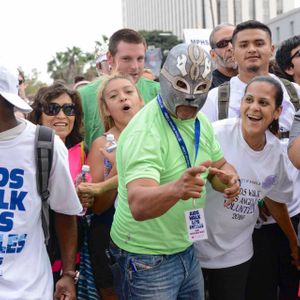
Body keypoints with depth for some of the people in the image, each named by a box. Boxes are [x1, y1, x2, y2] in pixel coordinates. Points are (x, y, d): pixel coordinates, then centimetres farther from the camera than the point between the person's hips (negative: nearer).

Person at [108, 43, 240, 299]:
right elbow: (138, 206, -36)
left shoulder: (201, 123, 1)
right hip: (147, 261, -7)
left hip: (187, 251, 7)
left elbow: (221, 167, 13)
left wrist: (229, 179, -11)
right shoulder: (144, 133, -24)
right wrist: (177, 188, -57)